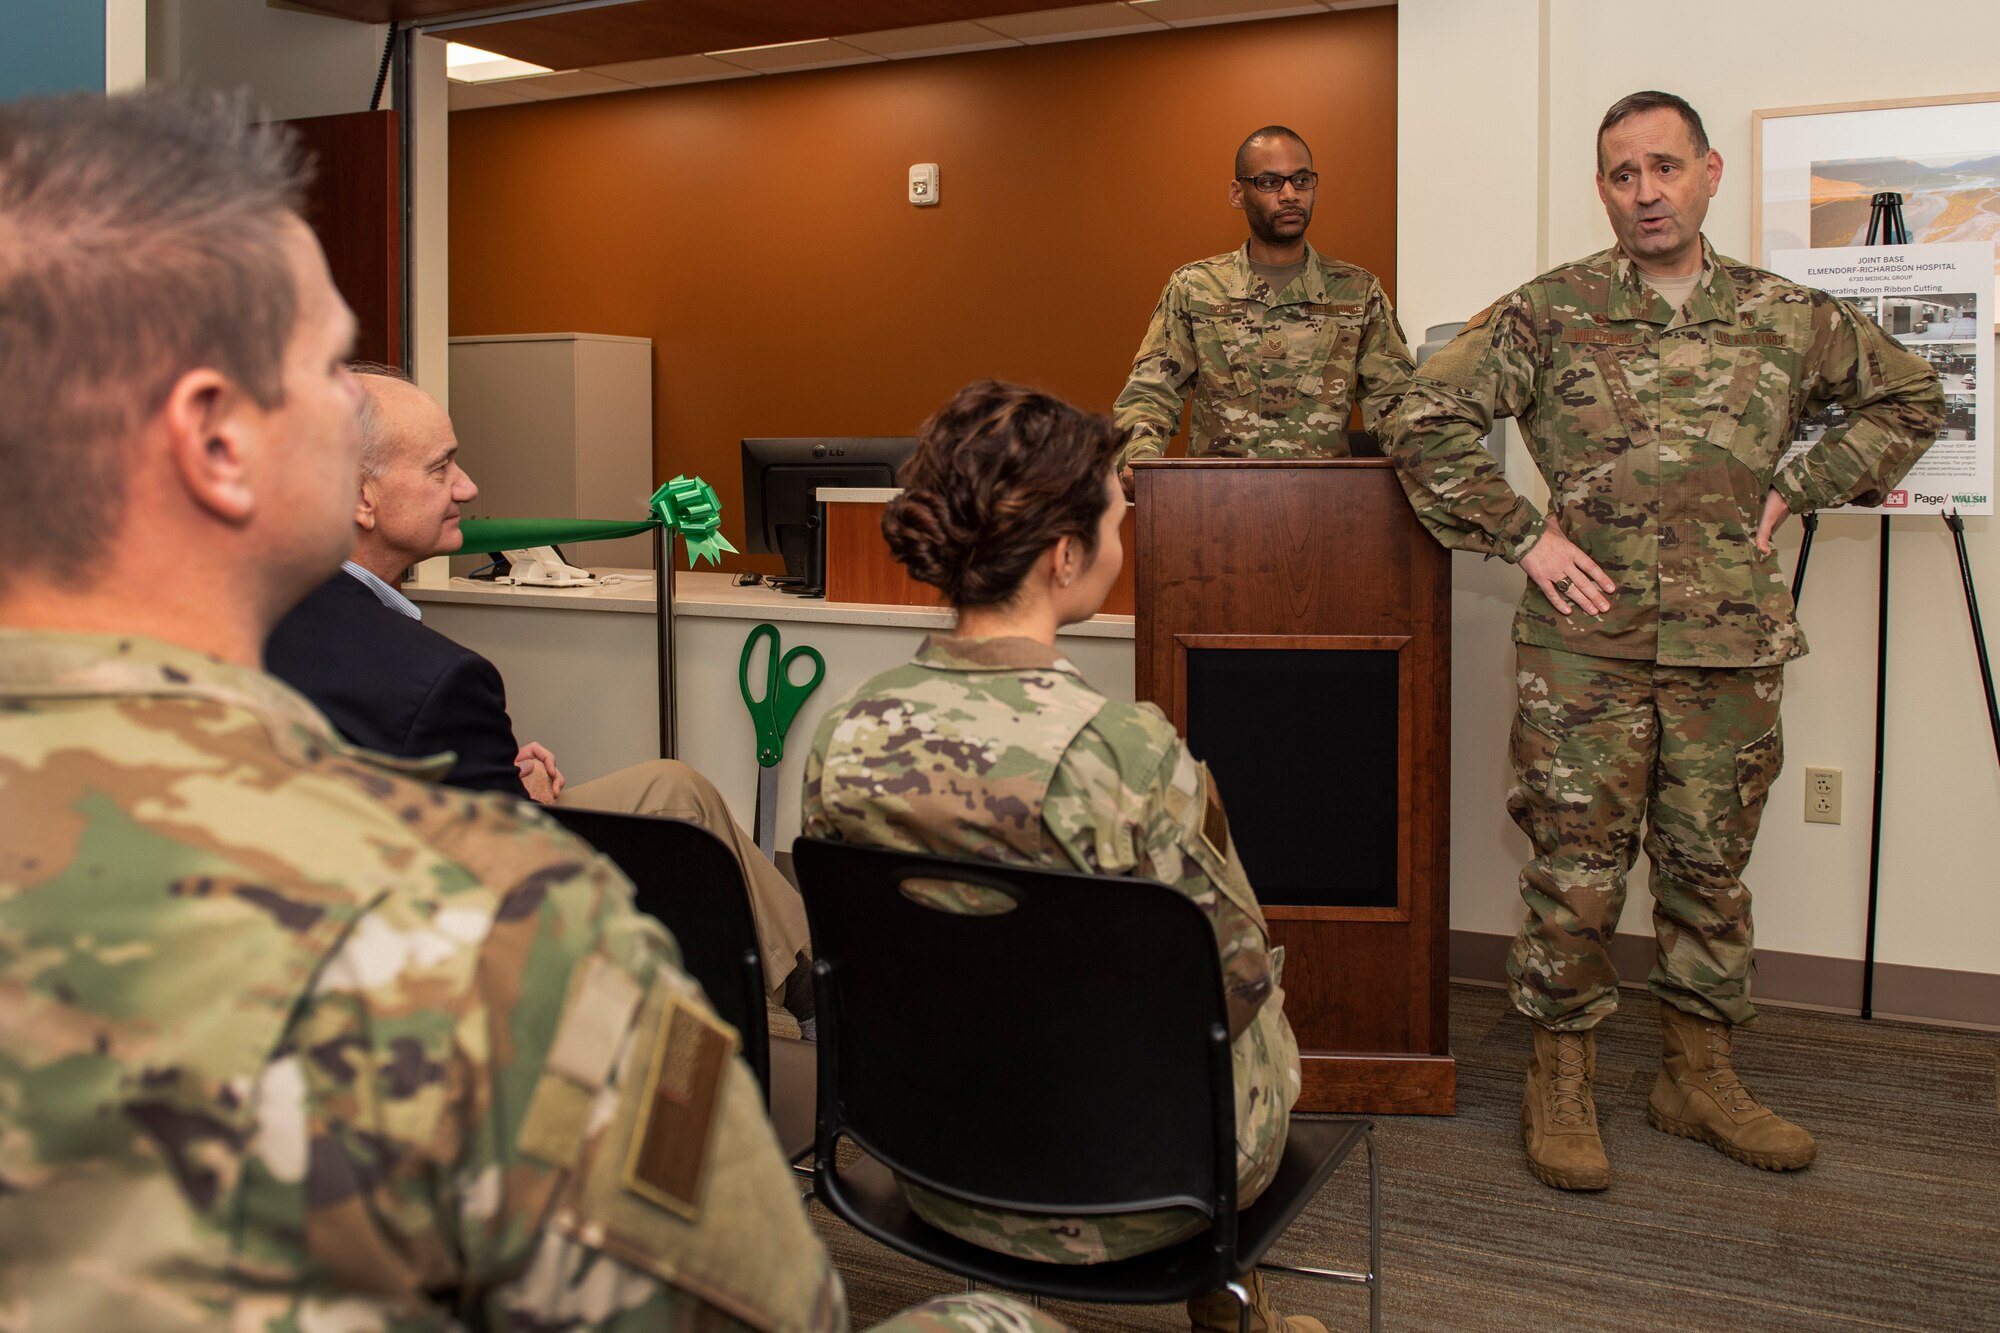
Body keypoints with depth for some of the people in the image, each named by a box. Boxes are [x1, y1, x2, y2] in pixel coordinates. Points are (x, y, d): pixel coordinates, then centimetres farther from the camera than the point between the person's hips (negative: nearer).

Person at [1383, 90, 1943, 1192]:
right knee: (1576, 867, 1)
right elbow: (1425, 425, -5)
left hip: (1732, 645, 3)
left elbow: (1907, 398, 21)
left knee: (1711, 865, 12)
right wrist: (1524, 536, -8)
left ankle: (1698, 1076, 28)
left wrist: (1798, 489, 9)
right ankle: (1561, 1085, 16)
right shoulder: (1547, 314, -2)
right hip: (1585, 644, -3)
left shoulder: (1789, 317, 8)